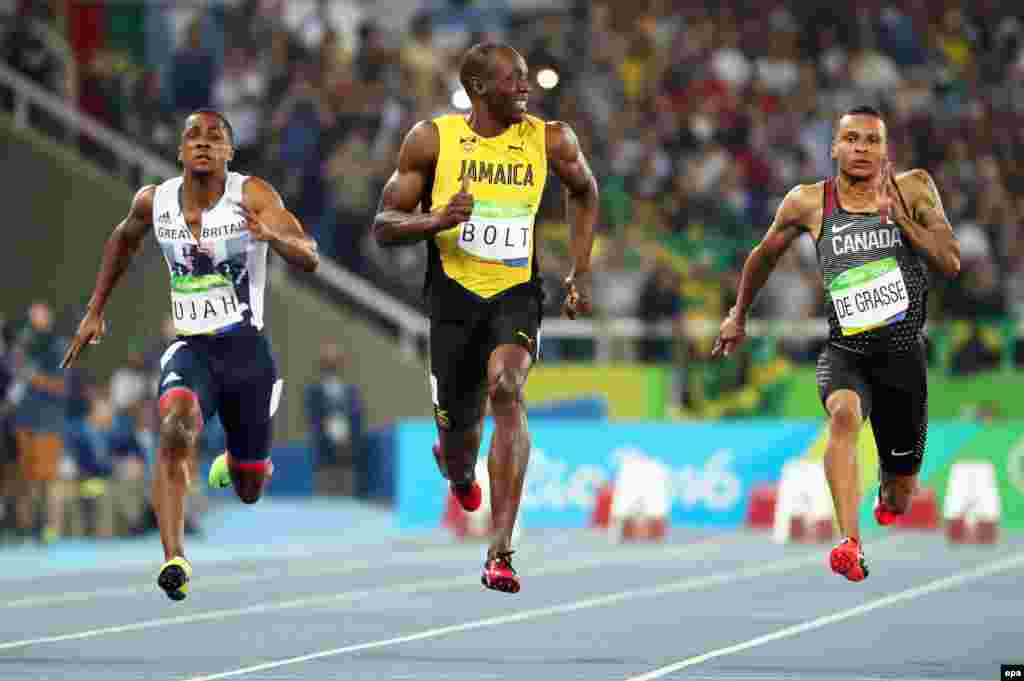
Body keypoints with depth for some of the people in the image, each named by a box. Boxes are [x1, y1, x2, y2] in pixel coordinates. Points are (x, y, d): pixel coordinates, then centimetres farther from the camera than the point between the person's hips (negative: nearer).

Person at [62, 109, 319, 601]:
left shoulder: (252, 196, -13)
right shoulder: (153, 202, -1)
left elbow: (309, 261, -24)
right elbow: (124, 238, 23)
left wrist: (273, 235, -45)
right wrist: (95, 311, 23)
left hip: (247, 352, -1)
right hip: (190, 350, 1)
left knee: (249, 490, 13)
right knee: (175, 431, -33)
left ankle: (233, 464, 52)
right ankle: (174, 560, -37)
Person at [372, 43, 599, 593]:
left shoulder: (551, 140, -1)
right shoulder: (432, 139, -5)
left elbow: (584, 193, 21)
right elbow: (384, 227, -2)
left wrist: (580, 272, 13)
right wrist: (438, 220, -22)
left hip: (516, 294, 0)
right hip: (453, 295, 0)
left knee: (507, 389, -28)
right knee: (457, 428, 7)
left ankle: (500, 552, -29)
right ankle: (458, 469, 52)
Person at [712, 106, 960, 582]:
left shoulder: (914, 189, -2)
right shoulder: (809, 203, -3)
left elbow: (951, 264, -8)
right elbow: (766, 254, 15)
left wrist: (900, 218, -20)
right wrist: (739, 315, 25)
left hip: (904, 354, 1)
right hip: (845, 351, -1)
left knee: (900, 497, 11)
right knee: (844, 414, -37)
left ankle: (888, 498, 52)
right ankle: (850, 545, -47)